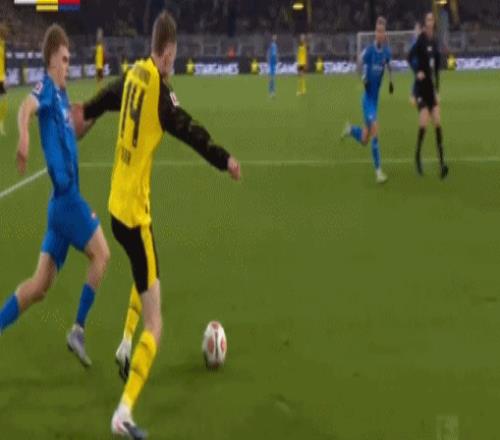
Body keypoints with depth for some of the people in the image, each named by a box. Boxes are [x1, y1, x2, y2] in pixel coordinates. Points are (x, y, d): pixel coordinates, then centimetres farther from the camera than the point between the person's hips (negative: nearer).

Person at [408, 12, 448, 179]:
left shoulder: (435, 42, 10)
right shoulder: (421, 40, -8)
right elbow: (410, 56, -20)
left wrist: (437, 90, 15)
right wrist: (417, 71, -34)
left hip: (432, 88, 5)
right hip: (422, 87, -5)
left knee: (438, 124, -3)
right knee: (423, 125, -12)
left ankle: (442, 162, -5)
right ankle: (418, 157, 11)